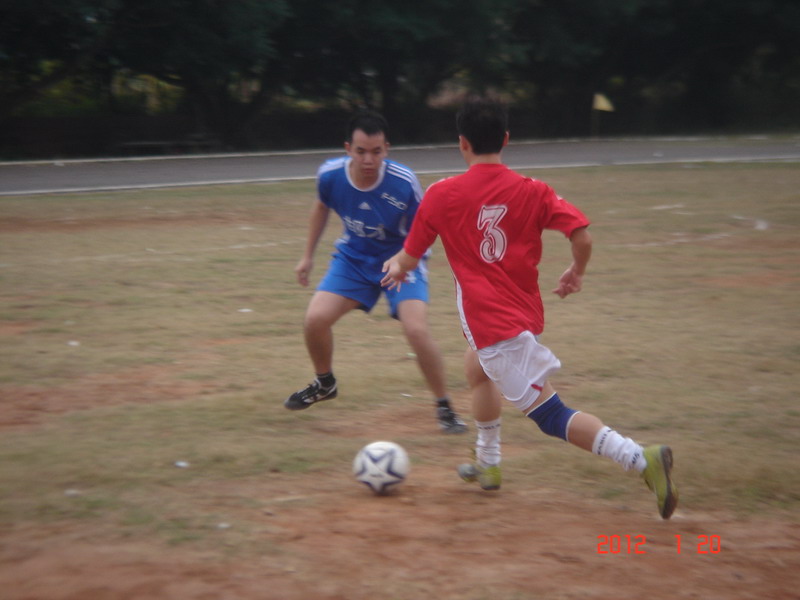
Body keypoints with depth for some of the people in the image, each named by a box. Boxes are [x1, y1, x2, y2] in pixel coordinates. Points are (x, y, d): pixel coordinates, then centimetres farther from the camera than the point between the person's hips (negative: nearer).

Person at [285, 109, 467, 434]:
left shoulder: (403, 182, -29)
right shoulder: (330, 175, -18)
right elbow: (322, 207, 7)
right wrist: (308, 255, 13)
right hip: (353, 258, 4)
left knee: (417, 330, -23)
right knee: (315, 319, -11)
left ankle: (444, 408, -3)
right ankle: (324, 384, 22)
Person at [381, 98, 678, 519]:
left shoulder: (441, 196, -6)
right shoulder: (531, 191, 0)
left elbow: (410, 257, 3)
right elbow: (582, 235, -9)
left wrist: (397, 267, 28)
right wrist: (576, 274, 12)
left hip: (490, 322, -6)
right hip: (525, 311, 6)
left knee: (550, 414, -8)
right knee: (477, 369, 34)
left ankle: (641, 459, -24)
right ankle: (487, 465, 44)